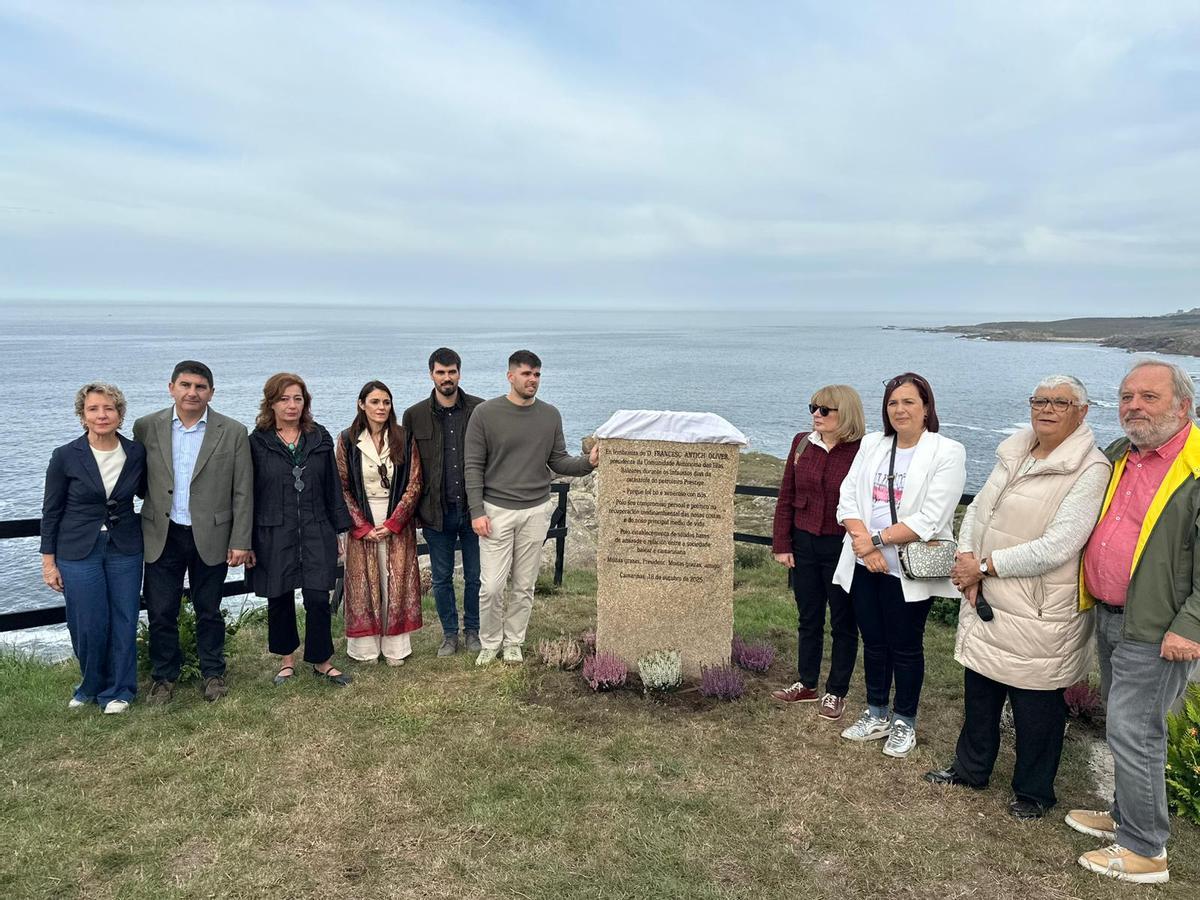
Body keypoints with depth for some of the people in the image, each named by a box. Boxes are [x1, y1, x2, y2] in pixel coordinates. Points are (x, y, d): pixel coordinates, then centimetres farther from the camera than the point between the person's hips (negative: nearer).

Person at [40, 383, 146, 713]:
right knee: (88, 625, 2)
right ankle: (92, 685, 28)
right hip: (78, 552, -1)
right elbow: (51, 512, -1)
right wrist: (48, 562, -1)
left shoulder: (136, 453, -3)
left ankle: (117, 691, 23)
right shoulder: (65, 456, -7)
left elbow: (146, 492, 15)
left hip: (125, 549, 2)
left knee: (124, 621, 5)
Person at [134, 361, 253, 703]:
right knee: (160, 612, 8)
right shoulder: (146, 427, 0)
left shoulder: (233, 432, -5)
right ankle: (164, 677, 28)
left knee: (208, 611, 12)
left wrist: (240, 542, -6)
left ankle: (213, 673, 29)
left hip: (210, 537, -1)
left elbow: (243, 492, -4)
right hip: (162, 536, 1)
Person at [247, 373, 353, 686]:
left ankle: (322, 660, 14)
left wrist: (339, 528, 7)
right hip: (273, 535, -1)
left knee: (318, 598, -3)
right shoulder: (257, 442, -2)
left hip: (316, 532, 1)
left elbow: (332, 487, 9)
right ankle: (286, 659, 29)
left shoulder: (320, 439, 5)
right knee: (280, 599, 10)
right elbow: (247, 494, -1)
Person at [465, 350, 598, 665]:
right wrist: (477, 512, -9)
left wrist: (588, 462, -12)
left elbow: (558, 462, 8)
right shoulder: (486, 413, -5)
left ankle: (513, 642, 26)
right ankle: (490, 642, 20)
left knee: (524, 585, 9)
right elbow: (474, 466, -4)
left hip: (536, 511, 3)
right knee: (491, 586, -2)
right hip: (496, 510, -3)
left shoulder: (550, 415, 5)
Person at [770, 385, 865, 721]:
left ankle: (836, 693, 26)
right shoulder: (802, 443, 0)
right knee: (808, 619, 17)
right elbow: (786, 497, 4)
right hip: (804, 543, 4)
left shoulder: (862, 451, -13)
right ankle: (807, 684, 33)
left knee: (843, 623, 11)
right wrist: (782, 544, 2)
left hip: (842, 548, -4)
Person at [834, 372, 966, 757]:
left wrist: (878, 539, -17)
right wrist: (864, 542, -14)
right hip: (865, 565, 4)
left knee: (905, 647, 9)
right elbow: (847, 499, 1)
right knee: (873, 642, 16)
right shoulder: (871, 444, 7)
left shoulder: (947, 452, -8)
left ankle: (904, 722, 28)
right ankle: (876, 715, 34)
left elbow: (930, 519, -16)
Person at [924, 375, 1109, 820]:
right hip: (986, 600, 6)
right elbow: (977, 509, 8)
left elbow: (1056, 547, -23)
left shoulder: (1090, 471, -16)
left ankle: (1034, 791, 32)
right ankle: (971, 767, 40)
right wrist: (966, 559, -9)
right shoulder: (1013, 453, 6)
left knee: (1036, 707, 10)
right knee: (979, 689, 20)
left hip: (1040, 613, -6)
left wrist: (984, 566, -18)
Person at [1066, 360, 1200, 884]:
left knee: (1132, 732, -1)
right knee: (1123, 726, 19)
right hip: (1109, 617, 8)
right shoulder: (1117, 456, 9)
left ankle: (1145, 851, 14)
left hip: (1156, 629, -8)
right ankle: (1127, 816, 36)